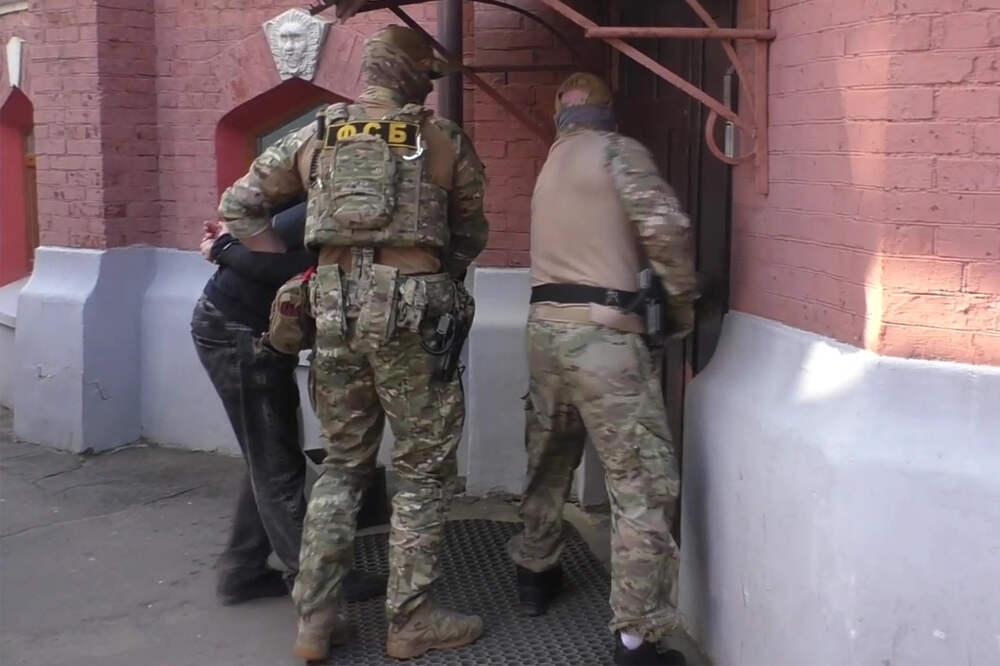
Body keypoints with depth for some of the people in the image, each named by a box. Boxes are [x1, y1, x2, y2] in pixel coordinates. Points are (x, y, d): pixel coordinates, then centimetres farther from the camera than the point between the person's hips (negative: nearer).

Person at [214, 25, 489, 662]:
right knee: (425, 469, 8)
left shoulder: (315, 136, 13)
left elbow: (238, 207, 15)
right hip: (414, 311, -4)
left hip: (335, 308, 4)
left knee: (342, 464, 16)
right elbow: (470, 235, 14)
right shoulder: (444, 138, 5)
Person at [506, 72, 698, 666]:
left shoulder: (553, 163, 22)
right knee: (644, 480, -5)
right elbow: (666, 226, -14)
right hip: (601, 330, -8)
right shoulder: (616, 150, -2)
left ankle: (536, 573, 40)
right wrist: (683, 300, -2)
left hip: (547, 323, 8)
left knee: (550, 458, 24)